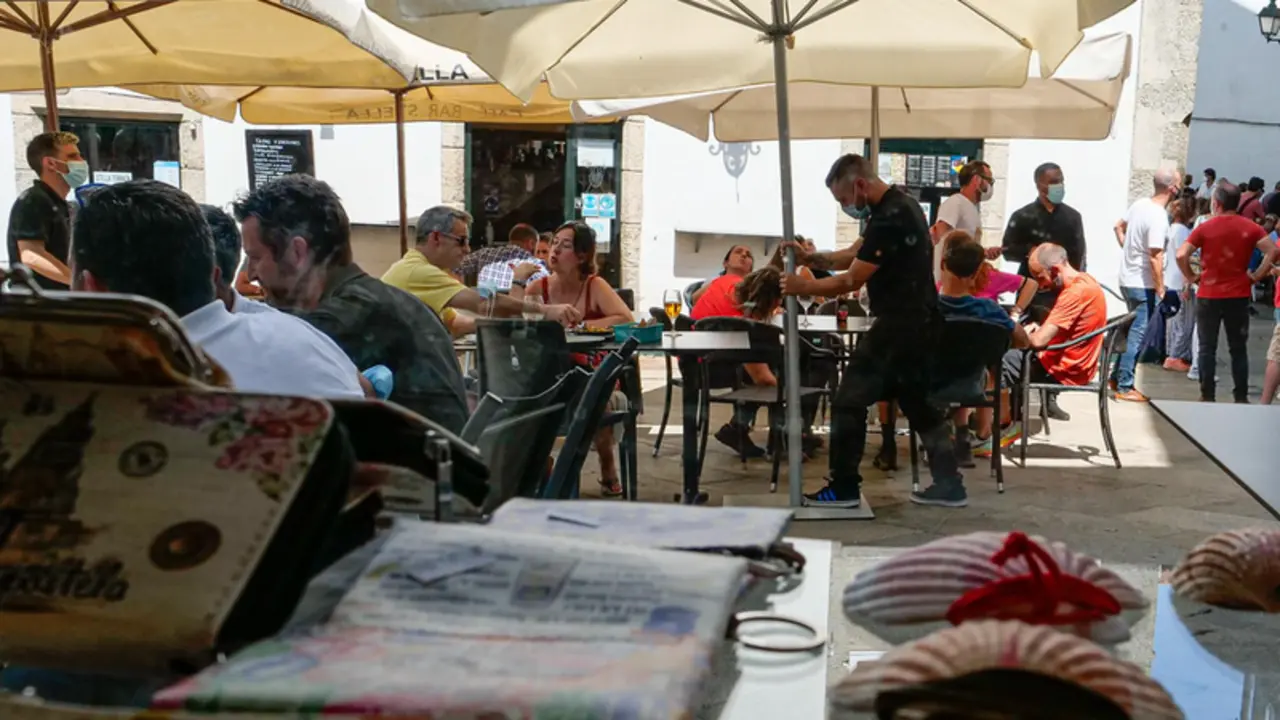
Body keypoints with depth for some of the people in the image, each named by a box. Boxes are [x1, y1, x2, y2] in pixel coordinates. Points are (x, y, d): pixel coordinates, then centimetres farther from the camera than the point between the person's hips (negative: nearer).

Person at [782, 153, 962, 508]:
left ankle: (844, 488, 5)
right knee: (917, 402, 17)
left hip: (900, 324, -10)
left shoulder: (889, 219, -21)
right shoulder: (898, 205, 12)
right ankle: (949, 484, 19)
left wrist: (802, 286, -7)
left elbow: (851, 280, -18)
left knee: (849, 401, -2)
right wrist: (811, 258, 8)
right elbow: (856, 255, 19)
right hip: (918, 321, 10)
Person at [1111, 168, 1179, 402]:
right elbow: (1155, 258, -23)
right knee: (1138, 335, -1)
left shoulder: (1140, 204, 2)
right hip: (1142, 284, -8)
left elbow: (1119, 227, 19)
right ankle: (1124, 387, 4)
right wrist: (1161, 289, -17)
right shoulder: (1158, 217, -21)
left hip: (1127, 278, 8)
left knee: (1132, 331, 18)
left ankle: (1118, 377, 24)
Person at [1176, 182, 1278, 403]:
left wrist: (1191, 276, -1)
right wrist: (1256, 276, -2)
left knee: (1207, 348, 7)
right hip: (1239, 296, 2)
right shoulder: (1251, 228, 0)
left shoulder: (1205, 228, -5)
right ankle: (1241, 397, 10)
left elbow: (1181, 255, -14)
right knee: (1238, 349, 10)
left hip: (1208, 296, -1)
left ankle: (1207, 396, 7)